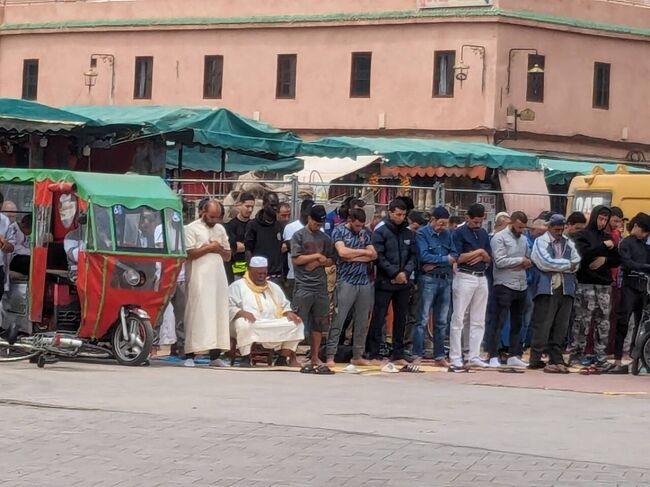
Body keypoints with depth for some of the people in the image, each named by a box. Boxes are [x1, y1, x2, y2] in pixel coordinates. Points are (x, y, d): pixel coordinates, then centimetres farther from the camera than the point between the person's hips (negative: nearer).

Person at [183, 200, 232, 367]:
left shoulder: (220, 229, 17)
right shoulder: (192, 228, -1)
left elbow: (228, 256, 18)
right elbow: (189, 254, -12)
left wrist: (218, 249, -1)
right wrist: (208, 248, -9)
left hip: (218, 278, 6)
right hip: (199, 279, -6)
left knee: (218, 315, 3)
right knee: (197, 315, -8)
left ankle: (215, 355, 7)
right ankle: (190, 355, -8)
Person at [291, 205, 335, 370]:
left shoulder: (325, 238, 14)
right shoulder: (299, 236, 1)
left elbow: (331, 260, 14)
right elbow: (297, 259, -8)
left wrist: (318, 263, -5)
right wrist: (316, 256, -3)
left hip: (321, 286, 5)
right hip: (303, 286, -5)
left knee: (318, 324, 7)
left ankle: (315, 358, 13)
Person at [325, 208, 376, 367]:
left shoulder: (366, 233, 13)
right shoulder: (339, 232, 0)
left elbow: (373, 255, 2)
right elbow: (342, 252, -15)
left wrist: (352, 256, -8)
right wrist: (363, 252, -2)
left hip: (365, 282, 5)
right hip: (346, 281, -5)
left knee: (362, 321, 6)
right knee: (338, 320, -8)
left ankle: (358, 355, 13)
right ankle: (330, 356, -8)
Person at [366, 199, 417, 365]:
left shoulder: (409, 234, 11)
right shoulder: (381, 232, -3)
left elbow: (413, 256, 7)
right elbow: (379, 257, -10)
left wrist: (406, 272, -10)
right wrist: (395, 273, -15)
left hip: (403, 283, 5)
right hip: (384, 282, -5)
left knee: (400, 319, 8)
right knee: (378, 319, -3)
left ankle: (398, 355, 14)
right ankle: (374, 354, -1)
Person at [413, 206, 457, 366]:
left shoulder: (447, 234, 12)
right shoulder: (422, 233, -5)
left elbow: (455, 255, 5)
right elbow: (424, 256, -16)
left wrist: (436, 263, -11)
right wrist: (445, 259, -6)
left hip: (445, 280, 6)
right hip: (428, 280, -6)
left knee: (442, 321, 9)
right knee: (423, 320, -6)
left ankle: (439, 356, 15)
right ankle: (417, 356, -4)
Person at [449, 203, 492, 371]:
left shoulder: (484, 234, 14)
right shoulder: (460, 233, -5)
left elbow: (489, 259, 16)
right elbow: (458, 258, -15)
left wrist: (482, 256, -6)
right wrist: (478, 252, -8)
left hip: (481, 278, 7)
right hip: (465, 277, -7)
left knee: (479, 321, 9)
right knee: (458, 319, -6)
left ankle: (474, 357, 14)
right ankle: (455, 358, -6)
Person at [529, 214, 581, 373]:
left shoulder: (568, 243, 17)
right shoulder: (540, 242, 3)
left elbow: (576, 263, 6)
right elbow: (545, 262, -12)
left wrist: (556, 266, -7)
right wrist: (567, 264, -3)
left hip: (565, 289, 5)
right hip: (547, 289, -5)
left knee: (560, 327, 5)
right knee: (542, 326, -6)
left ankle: (556, 358, 10)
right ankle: (535, 359, -4)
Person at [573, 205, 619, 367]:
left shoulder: (607, 237, 18)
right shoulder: (583, 235, 2)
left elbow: (616, 261, 16)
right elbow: (585, 254, -15)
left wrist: (604, 260, -4)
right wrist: (603, 246, -11)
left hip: (605, 284, 5)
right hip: (586, 284, -5)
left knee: (603, 323, 2)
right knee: (583, 321, -8)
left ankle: (600, 355, 5)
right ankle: (578, 353, -2)